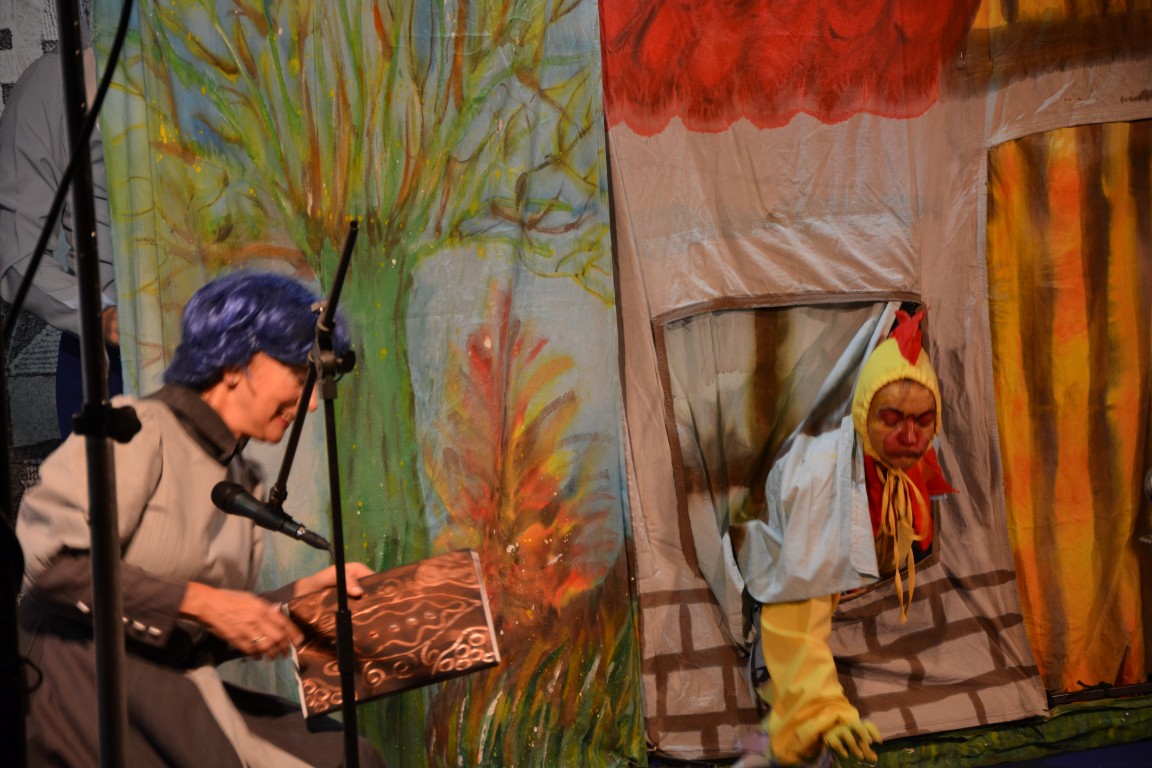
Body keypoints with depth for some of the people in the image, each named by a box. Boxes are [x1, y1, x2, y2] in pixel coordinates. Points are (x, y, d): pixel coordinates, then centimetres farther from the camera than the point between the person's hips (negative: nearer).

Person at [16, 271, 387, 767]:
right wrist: (200, 601, -17)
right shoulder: (137, 432, -7)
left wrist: (305, 593, 6)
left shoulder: (243, 484, 18)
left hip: (182, 686, 8)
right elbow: (48, 558, -19)